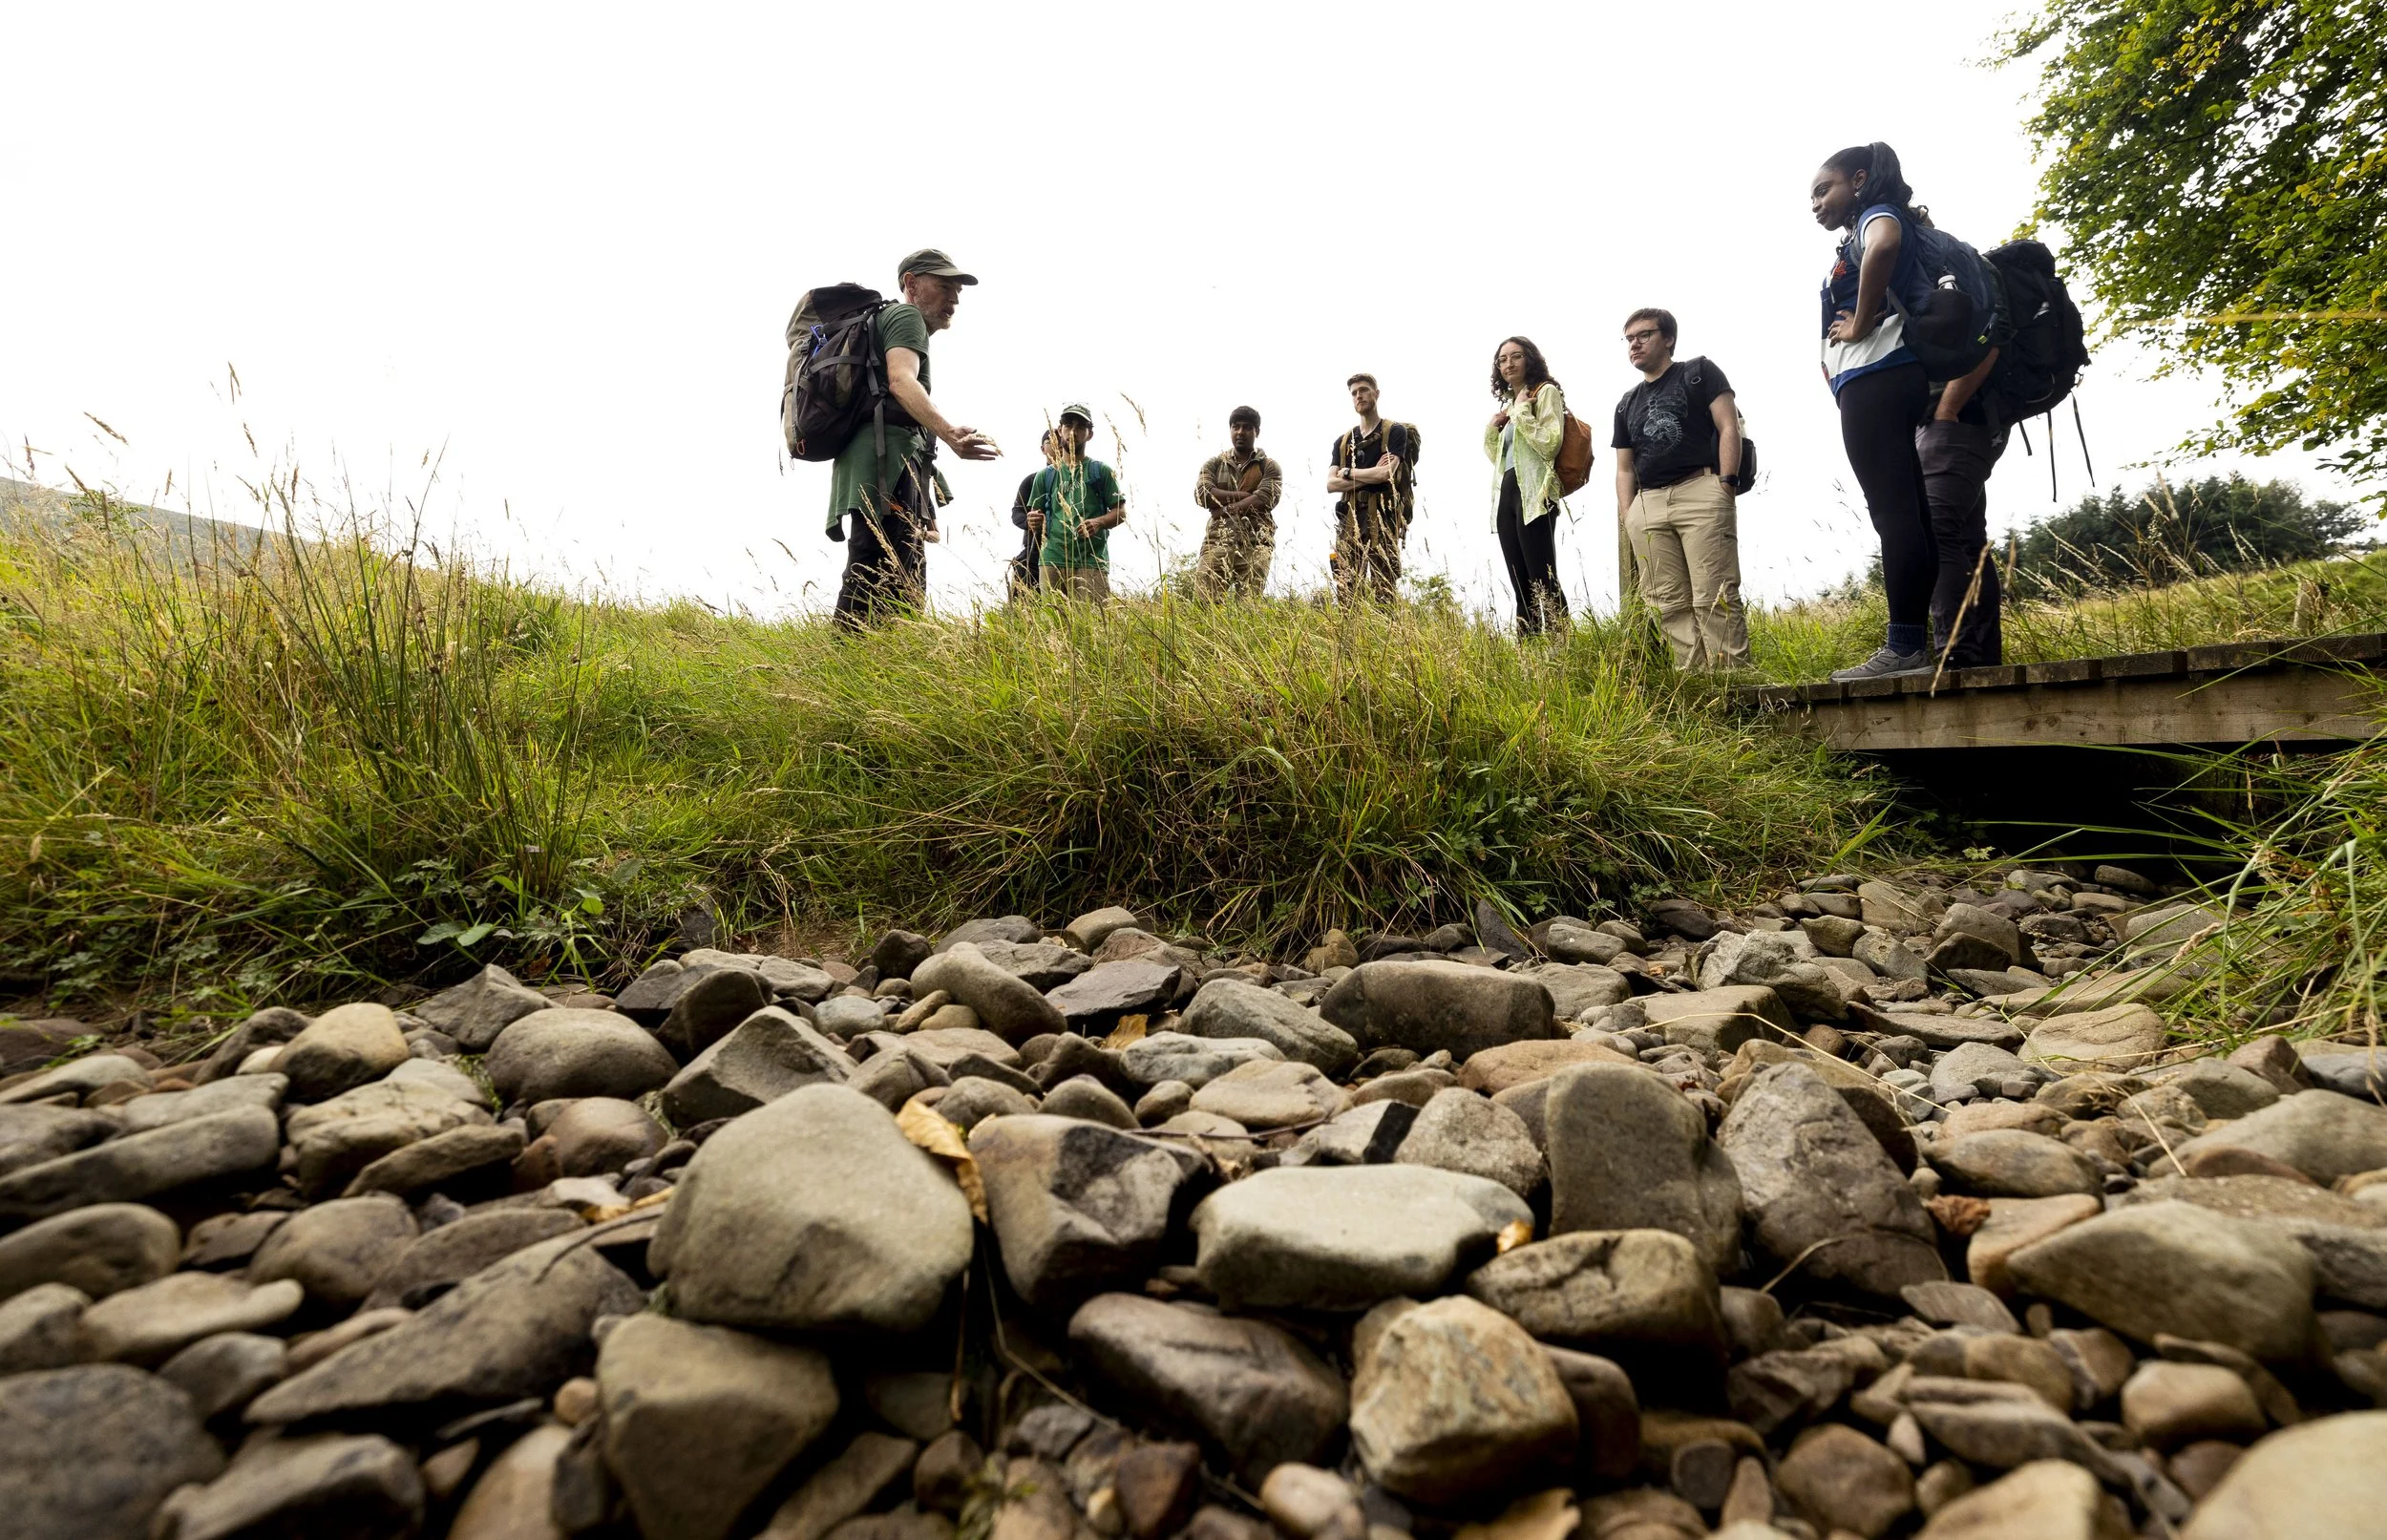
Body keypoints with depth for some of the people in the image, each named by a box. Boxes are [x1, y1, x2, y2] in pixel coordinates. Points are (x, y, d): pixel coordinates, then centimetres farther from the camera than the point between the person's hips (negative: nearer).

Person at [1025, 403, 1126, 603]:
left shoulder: (1101, 471, 10)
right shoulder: (1045, 475, 17)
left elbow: (1121, 512, 5)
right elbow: (1035, 526, 18)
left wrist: (1098, 522, -14)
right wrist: (1034, 523, -6)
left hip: (1091, 561, -2)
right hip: (1052, 560, 3)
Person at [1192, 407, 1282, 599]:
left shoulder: (1269, 467, 13)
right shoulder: (1214, 464, 18)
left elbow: (1264, 500, -5)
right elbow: (1202, 494, 0)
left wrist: (1226, 510, -5)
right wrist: (1243, 496, -4)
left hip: (1256, 542, -1)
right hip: (1217, 540, 1)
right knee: (1204, 599, -13)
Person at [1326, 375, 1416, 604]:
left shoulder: (1395, 431, 7)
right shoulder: (1343, 441, 20)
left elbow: (1387, 473, -9)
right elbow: (1331, 484, 7)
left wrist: (1348, 472, 4)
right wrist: (1371, 476, -4)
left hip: (1383, 521, -4)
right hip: (1349, 521, 4)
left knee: (1384, 592, -8)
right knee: (1346, 592, -4)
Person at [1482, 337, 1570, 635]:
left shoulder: (1546, 392, 2)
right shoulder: (1509, 402, 23)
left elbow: (1549, 444, -13)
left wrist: (1521, 412, -9)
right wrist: (1492, 427, 13)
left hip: (1532, 494, -8)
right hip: (1505, 496, 8)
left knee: (1544, 581, -16)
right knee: (1522, 586, 5)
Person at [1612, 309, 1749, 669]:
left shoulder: (1700, 372, 13)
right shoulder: (1627, 405, 25)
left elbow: (1729, 427, 3)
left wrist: (1725, 484, -10)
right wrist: (1627, 516, 7)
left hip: (1701, 493, -5)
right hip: (1647, 505, 5)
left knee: (1713, 598, -14)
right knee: (1671, 605, -3)